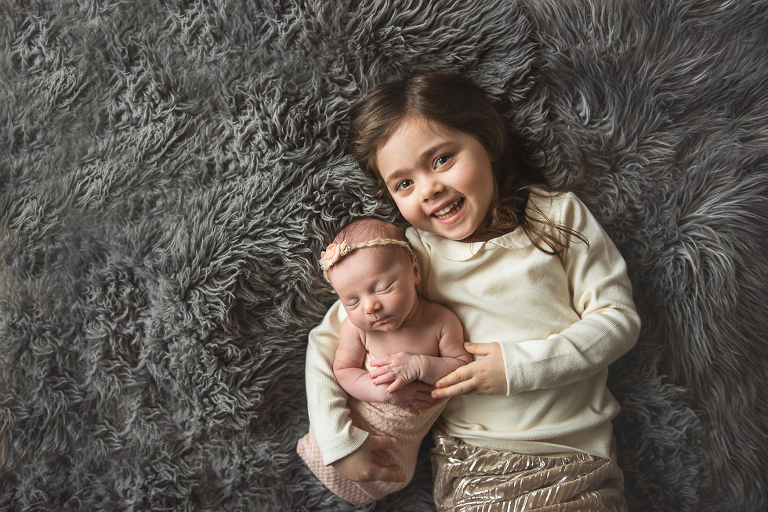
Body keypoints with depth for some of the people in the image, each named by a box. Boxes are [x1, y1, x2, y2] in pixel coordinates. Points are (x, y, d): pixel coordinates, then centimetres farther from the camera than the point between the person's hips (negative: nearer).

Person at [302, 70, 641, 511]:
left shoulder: (558, 214, -4)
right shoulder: (412, 255, -3)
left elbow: (620, 317, -5)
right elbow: (326, 338, 0)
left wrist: (520, 365, -15)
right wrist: (340, 440, -9)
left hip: (577, 453, 0)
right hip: (469, 464, 1)